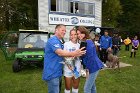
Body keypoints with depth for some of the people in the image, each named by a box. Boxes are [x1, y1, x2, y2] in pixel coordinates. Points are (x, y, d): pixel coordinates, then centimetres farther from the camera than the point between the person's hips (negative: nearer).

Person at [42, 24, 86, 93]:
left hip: (57, 72, 10)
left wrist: (72, 55, 5)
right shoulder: (53, 40, -18)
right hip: (52, 73, -10)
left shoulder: (59, 42, 17)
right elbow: (60, 53, -34)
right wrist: (74, 53, -48)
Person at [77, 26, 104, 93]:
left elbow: (90, 57, -23)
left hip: (93, 67, -10)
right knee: (92, 85, 23)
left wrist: (88, 70, -16)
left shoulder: (88, 42, -19)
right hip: (91, 67, 10)